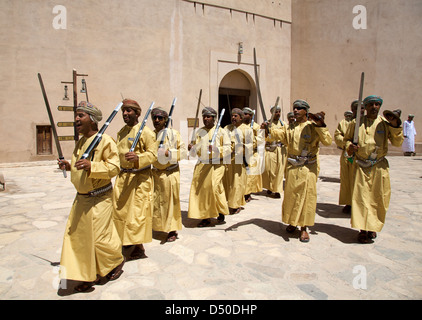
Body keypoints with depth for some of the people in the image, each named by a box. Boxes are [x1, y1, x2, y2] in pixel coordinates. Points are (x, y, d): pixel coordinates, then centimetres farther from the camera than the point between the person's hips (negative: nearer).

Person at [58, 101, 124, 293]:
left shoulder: (105, 141, -15)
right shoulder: (80, 142, 11)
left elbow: (114, 167, -20)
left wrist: (91, 166, -31)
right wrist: (69, 166, 5)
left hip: (99, 199, -8)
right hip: (82, 198, 9)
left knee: (99, 237, 0)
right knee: (77, 236, 11)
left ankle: (117, 261, 30)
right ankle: (90, 276, 25)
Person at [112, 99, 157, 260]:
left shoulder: (145, 132, -10)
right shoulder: (121, 132, 13)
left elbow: (153, 154, -16)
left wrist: (138, 158, -32)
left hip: (140, 178, -7)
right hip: (123, 176, 8)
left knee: (137, 211, -3)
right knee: (120, 209, 11)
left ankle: (137, 246, 11)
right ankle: (125, 242, 28)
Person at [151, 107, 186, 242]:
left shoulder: (173, 133, -6)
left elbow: (183, 151, -7)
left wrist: (169, 153, -20)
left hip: (170, 173, -4)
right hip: (155, 172, 4)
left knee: (170, 201, 2)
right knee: (156, 201, 10)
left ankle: (172, 230, 15)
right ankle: (159, 226, 28)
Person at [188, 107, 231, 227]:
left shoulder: (221, 131, 1)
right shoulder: (200, 132, 13)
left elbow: (228, 148, -2)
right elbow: (196, 150, 15)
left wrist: (216, 149, -19)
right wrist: (192, 148, -8)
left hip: (216, 164, -4)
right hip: (201, 164, 4)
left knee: (214, 187, -13)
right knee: (200, 189, 1)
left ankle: (221, 212, 13)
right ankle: (205, 217, 14)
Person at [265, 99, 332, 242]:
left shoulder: (313, 126, -1)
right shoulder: (290, 127, 10)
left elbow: (327, 141, -12)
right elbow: (278, 133, -7)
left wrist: (320, 126, -21)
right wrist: (268, 128, -25)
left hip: (308, 167, -3)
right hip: (292, 166, 3)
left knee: (307, 195, 0)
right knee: (291, 194, 9)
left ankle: (304, 227, 11)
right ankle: (292, 222, 28)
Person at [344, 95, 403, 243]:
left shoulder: (385, 122, 4)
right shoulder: (356, 123, 4)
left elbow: (397, 142, 1)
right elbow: (346, 139, 13)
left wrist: (395, 125, -11)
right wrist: (350, 147, -8)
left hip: (379, 166, 1)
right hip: (361, 166, -1)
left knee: (378, 198, 5)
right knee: (361, 197, -2)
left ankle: (373, 227, 25)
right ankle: (363, 229, 9)